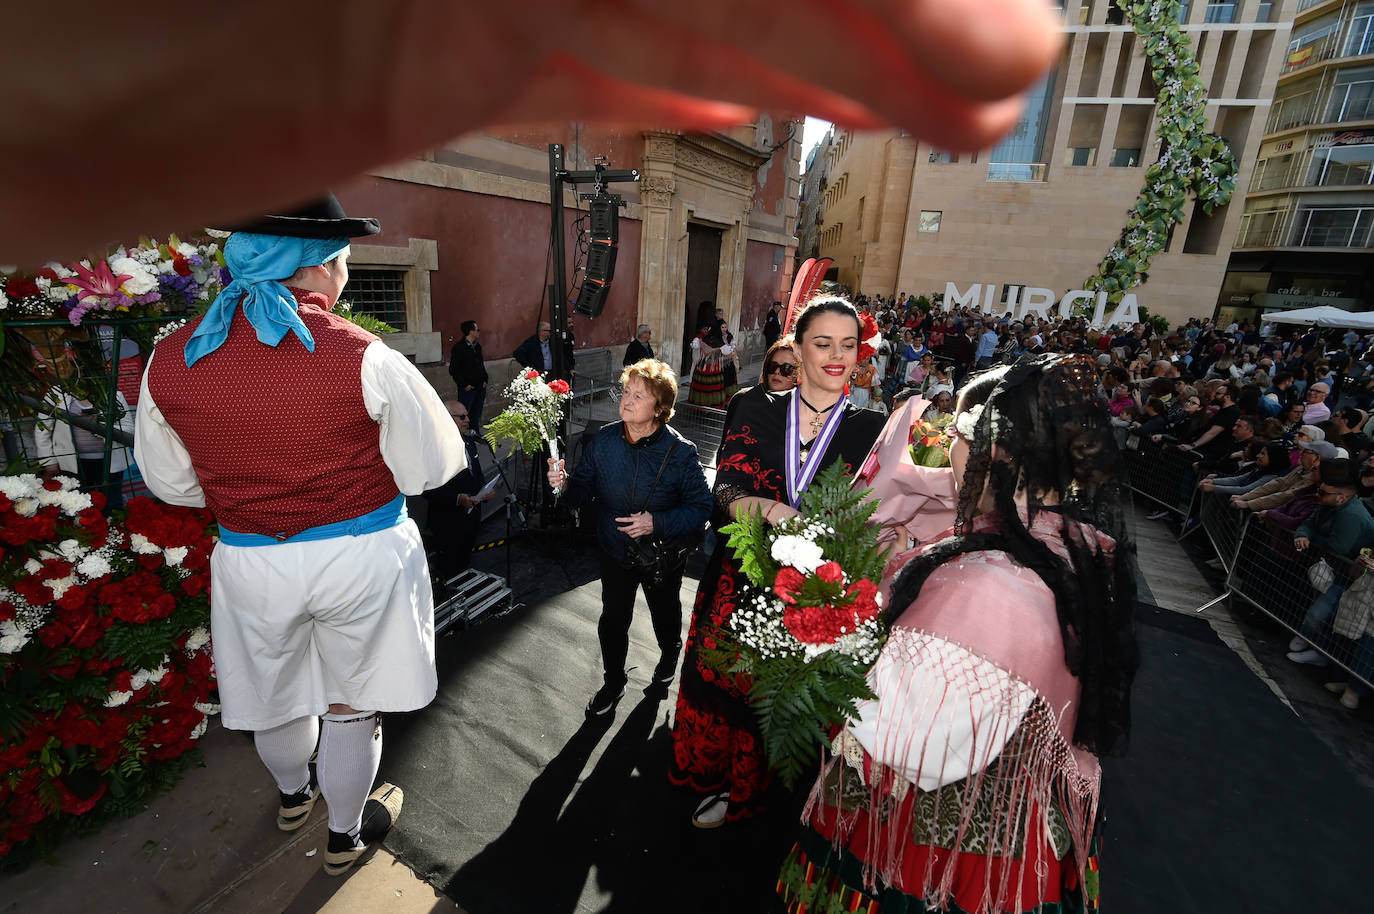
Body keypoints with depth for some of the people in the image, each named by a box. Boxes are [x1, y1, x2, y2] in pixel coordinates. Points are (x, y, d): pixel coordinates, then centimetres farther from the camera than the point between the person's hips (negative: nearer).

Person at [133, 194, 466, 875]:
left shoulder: (167, 363, -7)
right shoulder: (365, 359, -21)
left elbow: (170, 482, 6)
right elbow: (430, 468, -11)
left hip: (251, 562, 4)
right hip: (361, 557, -3)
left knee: (277, 692, 28)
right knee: (351, 705, 18)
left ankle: (292, 796, 57)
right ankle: (345, 836, 41)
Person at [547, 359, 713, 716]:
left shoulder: (680, 451, -23)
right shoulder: (604, 439, -13)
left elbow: (702, 506, -21)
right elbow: (584, 489, -5)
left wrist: (657, 523, -32)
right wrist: (564, 483, -27)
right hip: (615, 550, 2)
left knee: (665, 616, 25)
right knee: (613, 620, 17)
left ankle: (669, 656, 60)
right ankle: (613, 680, 46)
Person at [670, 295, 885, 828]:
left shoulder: (870, 430, -2)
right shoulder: (757, 413, -1)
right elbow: (726, 489, -11)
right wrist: (770, 509, -31)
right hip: (743, 580, 1)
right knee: (719, 676, 14)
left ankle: (741, 792, 42)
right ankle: (711, 775, 48)